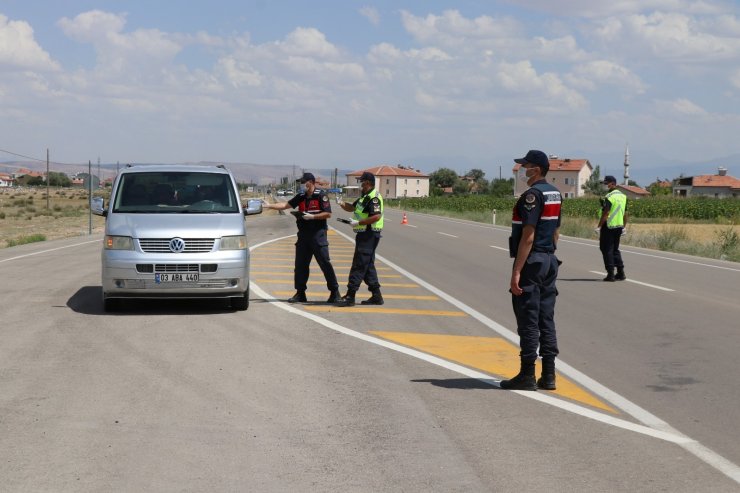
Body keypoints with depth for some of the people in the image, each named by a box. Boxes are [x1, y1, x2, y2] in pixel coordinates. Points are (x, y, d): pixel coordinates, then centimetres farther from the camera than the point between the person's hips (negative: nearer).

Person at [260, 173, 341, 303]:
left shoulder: (321, 196, -6)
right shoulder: (301, 196, 12)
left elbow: (328, 214, -11)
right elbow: (286, 205, 14)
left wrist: (312, 216, -16)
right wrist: (270, 206, 8)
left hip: (318, 234, -7)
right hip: (303, 234, 7)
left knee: (325, 263, -6)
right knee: (300, 264, 7)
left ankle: (334, 292, 0)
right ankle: (300, 293, 15)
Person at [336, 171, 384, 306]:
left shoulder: (374, 197, -16)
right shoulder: (364, 197, 17)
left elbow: (377, 216, -26)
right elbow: (351, 207, 24)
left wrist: (358, 223, -24)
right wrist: (341, 203, 4)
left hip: (369, 235, -11)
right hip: (364, 235, 11)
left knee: (359, 266, -9)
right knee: (368, 266, 13)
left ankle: (350, 296, -9)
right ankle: (376, 296, 17)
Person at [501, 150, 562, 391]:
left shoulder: (533, 194, -16)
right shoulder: (555, 194, 13)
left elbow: (528, 236, -20)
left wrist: (516, 272, -20)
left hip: (531, 262, -9)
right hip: (550, 261, 9)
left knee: (528, 320, -4)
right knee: (546, 319, 10)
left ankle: (527, 375, -1)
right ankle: (548, 375, 12)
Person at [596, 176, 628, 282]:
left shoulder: (609, 197, -15)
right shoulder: (623, 196, 12)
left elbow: (605, 214, -19)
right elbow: (625, 214, 15)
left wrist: (599, 226, -16)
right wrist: (624, 227, 20)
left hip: (608, 226, -8)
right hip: (619, 226, 8)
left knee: (607, 250, -1)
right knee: (615, 249, 17)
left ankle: (610, 274, -4)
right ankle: (621, 273, 15)